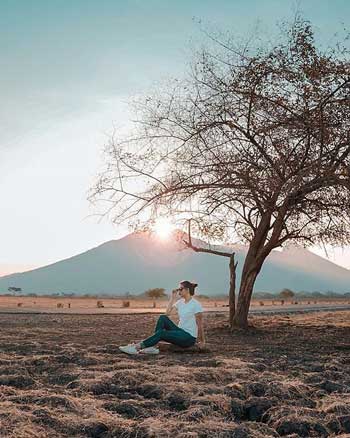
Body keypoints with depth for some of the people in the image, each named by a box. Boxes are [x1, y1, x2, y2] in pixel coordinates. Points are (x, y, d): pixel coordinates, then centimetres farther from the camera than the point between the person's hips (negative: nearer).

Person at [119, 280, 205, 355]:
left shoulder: (196, 304, -13)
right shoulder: (180, 302, 9)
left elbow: (200, 324, -8)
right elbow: (167, 313, 1)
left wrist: (202, 340, -2)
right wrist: (173, 298, -2)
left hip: (190, 338, -7)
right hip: (180, 332, 7)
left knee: (161, 333, -27)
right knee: (162, 318, -16)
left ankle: (137, 347, -26)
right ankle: (152, 346, -22)